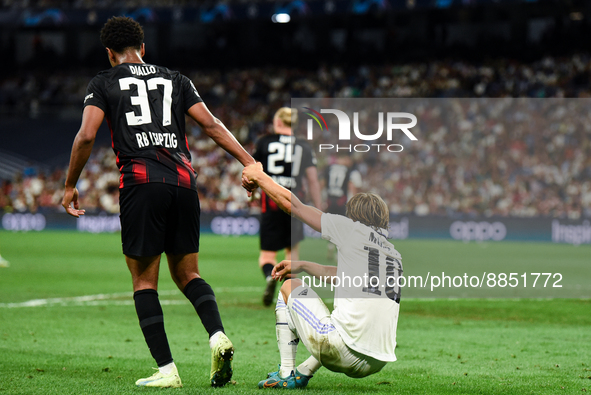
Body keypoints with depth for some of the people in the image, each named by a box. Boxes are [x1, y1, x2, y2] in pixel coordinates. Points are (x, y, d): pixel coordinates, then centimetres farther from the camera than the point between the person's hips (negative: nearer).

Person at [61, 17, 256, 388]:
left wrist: (70, 186, 9)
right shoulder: (175, 79, 20)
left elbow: (86, 137, -1)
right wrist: (249, 162, 9)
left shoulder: (104, 83, 11)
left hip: (140, 182, -3)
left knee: (144, 281, 4)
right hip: (183, 180, 3)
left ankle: (166, 369, -3)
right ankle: (218, 335, -12)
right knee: (187, 273, 14)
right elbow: (212, 124, 10)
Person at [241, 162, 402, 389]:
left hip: (345, 351, -7)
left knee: (290, 287, 19)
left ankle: (285, 374, 16)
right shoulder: (394, 254, 19)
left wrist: (258, 176, 24)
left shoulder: (353, 229, 2)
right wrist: (302, 266, 45)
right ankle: (303, 373, 29)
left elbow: (292, 204, 11)